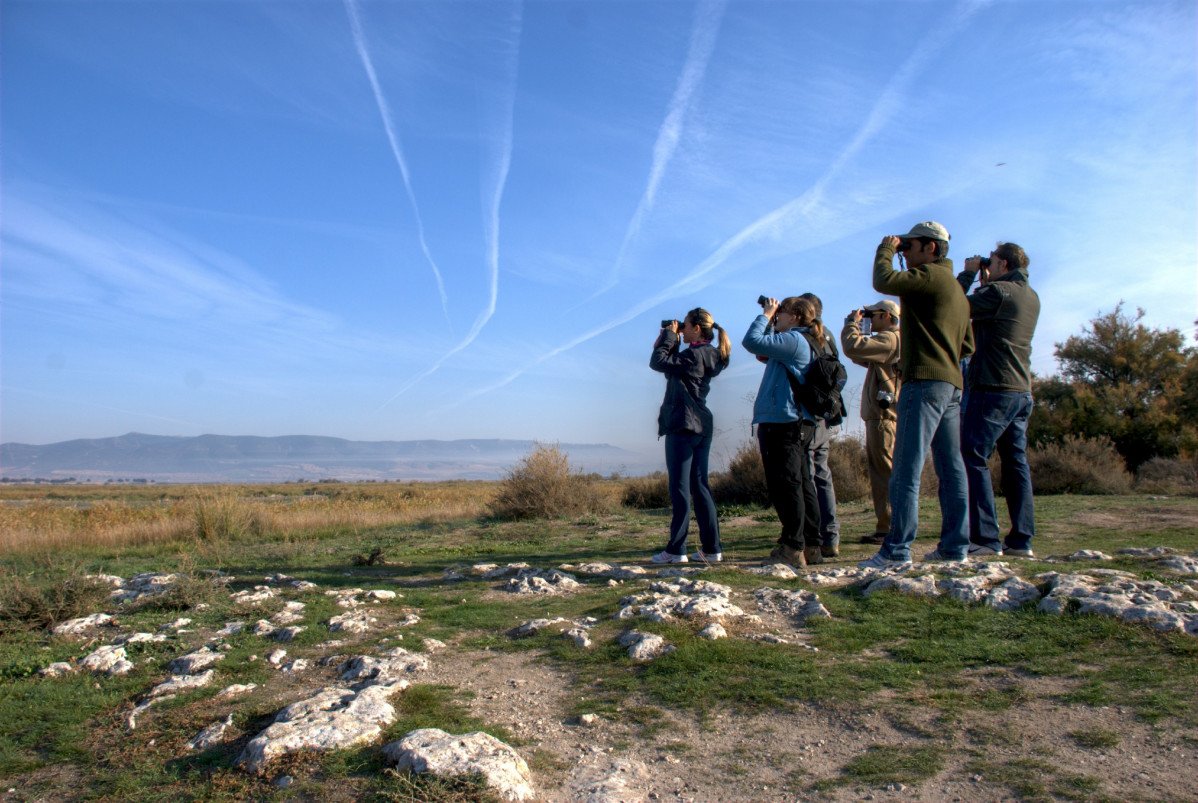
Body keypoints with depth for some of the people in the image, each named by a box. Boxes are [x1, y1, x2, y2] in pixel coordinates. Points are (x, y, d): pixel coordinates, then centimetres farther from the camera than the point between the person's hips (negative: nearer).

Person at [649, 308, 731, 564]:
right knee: (700, 487, 10)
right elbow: (672, 365, 20)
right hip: (702, 426, 9)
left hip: (683, 426, -9)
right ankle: (711, 548, 11)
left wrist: (669, 334, -4)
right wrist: (670, 338, 12)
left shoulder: (694, 355, -13)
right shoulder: (709, 356, 15)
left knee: (680, 487, -6)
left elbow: (657, 362, -15)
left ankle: (676, 549, -2)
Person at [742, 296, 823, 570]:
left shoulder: (793, 339, -12)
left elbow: (752, 342, -18)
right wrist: (768, 318, 19)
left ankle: (792, 549, -6)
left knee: (785, 486, -8)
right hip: (799, 423, 10)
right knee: (801, 484, 13)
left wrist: (765, 315, -3)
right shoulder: (802, 343, 19)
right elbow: (763, 350, 27)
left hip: (782, 423, -10)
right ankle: (810, 545, 19)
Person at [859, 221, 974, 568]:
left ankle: (897, 549, -12)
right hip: (952, 384, 10)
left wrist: (886, 247, 1)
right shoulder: (955, 288, 25)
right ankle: (955, 545, 12)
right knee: (951, 468, 9)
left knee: (906, 468, -11)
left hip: (925, 382, -10)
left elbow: (883, 280, -18)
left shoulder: (931, 275, -5)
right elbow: (967, 345, 26)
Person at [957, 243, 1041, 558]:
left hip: (993, 389, -9)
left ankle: (986, 538, -10)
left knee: (973, 460, -6)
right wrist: (985, 282, 23)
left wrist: (968, 274, 7)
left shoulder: (998, 291, -10)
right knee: (1016, 463, 8)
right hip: (1022, 391, 9)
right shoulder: (1031, 297, 16)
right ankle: (1021, 540, 9)